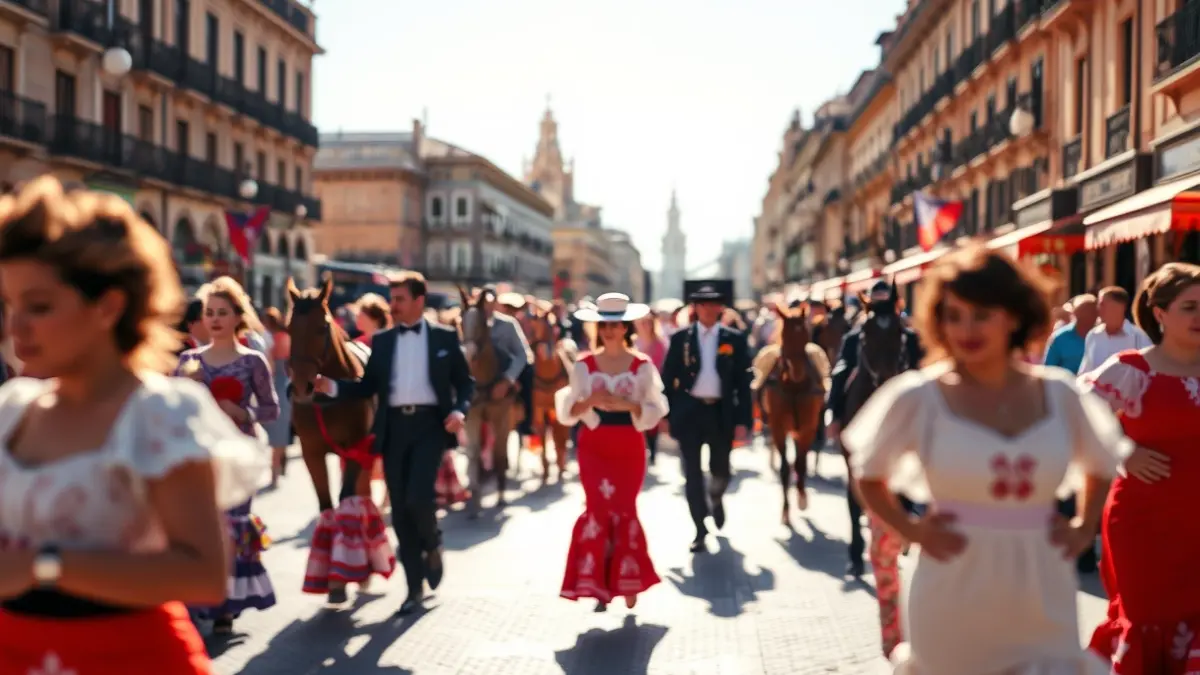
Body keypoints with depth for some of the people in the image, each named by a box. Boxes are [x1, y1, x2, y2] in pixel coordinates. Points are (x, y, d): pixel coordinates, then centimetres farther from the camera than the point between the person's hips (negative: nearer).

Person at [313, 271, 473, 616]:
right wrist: (332, 386, -7)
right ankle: (415, 587, 16)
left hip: (430, 423, -3)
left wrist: (458, 410, -12)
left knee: (418, 497, -19)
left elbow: (465, 381, 6)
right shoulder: (382, 340, 12)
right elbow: (368, 386, 9)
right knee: (400, 509, 4)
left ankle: (433, 546, 16)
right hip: (394, 427, 3)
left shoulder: (445, 337, 5)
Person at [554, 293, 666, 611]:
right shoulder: (584, 366, 0)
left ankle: (627, 581, 23)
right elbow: (567, 411, -2)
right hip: (594, 447, 0)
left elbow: (655, 411, -5)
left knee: (624, 510, 6)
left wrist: (628, 405, -22)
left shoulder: (642, 366, -2)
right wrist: (590, 401, -21)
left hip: (629, 448, 0)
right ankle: (599, 584, 1)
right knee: (598, 507, -8)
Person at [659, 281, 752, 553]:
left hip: (721, 412, 0)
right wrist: (666, 413, -1)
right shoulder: (680, 338, 1)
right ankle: (700, 528, 12)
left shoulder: (735, 339, 1)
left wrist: (743, 419, -5)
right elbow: (668, 378, 3)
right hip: (689, 410, 0)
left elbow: (743, 382, 0)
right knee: (692, 473, 2)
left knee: (720, 469, 10)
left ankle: (716, 498, 45)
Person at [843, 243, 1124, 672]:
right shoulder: (919, 397, -6)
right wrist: (911, 530, -6)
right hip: (954, 595, -2)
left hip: (1043, 596, 2)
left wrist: (1084, 528, 8)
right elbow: (869, 475, 7)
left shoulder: (1059, 394, 3)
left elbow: (1100, 464, 21)